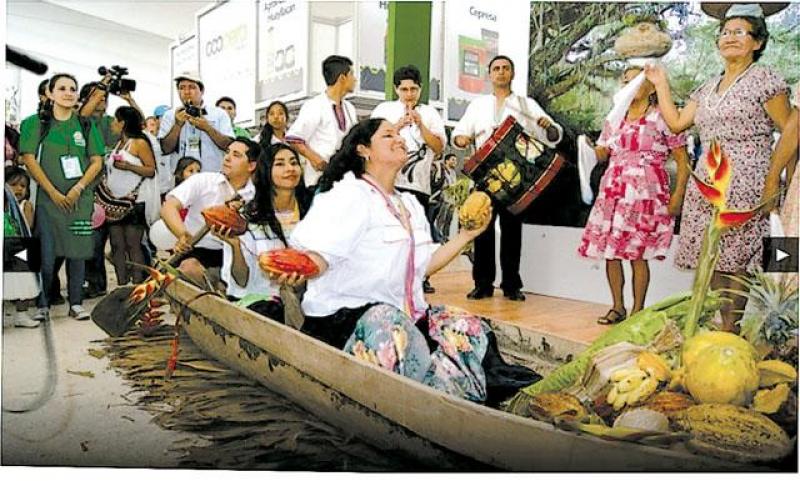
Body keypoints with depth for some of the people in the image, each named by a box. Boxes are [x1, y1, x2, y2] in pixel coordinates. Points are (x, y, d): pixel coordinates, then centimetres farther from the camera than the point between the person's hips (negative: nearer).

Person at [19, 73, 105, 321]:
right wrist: (54, 192, -10)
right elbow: (29, 160, -2)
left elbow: (97, 161, 6)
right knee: (46, 254, -5)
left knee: (77, 252, 2)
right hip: (47, 197, -2)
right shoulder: (36, 123, 5)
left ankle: (76, 304, 10)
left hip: (80, 198, 2)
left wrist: (78, 188, -7)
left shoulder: (86, 126, 11)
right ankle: (43, 305, 7)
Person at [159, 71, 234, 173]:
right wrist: (178, 125, -10)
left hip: (213, 176, -1)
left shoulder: (219, 114, 6)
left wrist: (207, 128, -13)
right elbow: (166, 149, 2)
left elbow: (230, 146, -3)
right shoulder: (170, 115, 10)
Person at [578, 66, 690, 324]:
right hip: (613, 191, 5)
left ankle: (637, 310, 7)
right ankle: (618, 307, 17)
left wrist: (678, 195, -11)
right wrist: (589, 148, -6)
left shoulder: (661, 117, 1)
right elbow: (602, 155, 17)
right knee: (610, 252, 3)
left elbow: (683, 160, -2)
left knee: (637, 253, -6)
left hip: (645, 193, -5)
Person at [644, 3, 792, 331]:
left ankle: (729, 332, 1)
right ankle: (720, 325, 12)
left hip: (744, 186, -6)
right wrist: (661, 84, 18)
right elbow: (676, 123, 16)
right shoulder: (708, 87, 19)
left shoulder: (765, 80, 0)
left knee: (736, 261, -6)